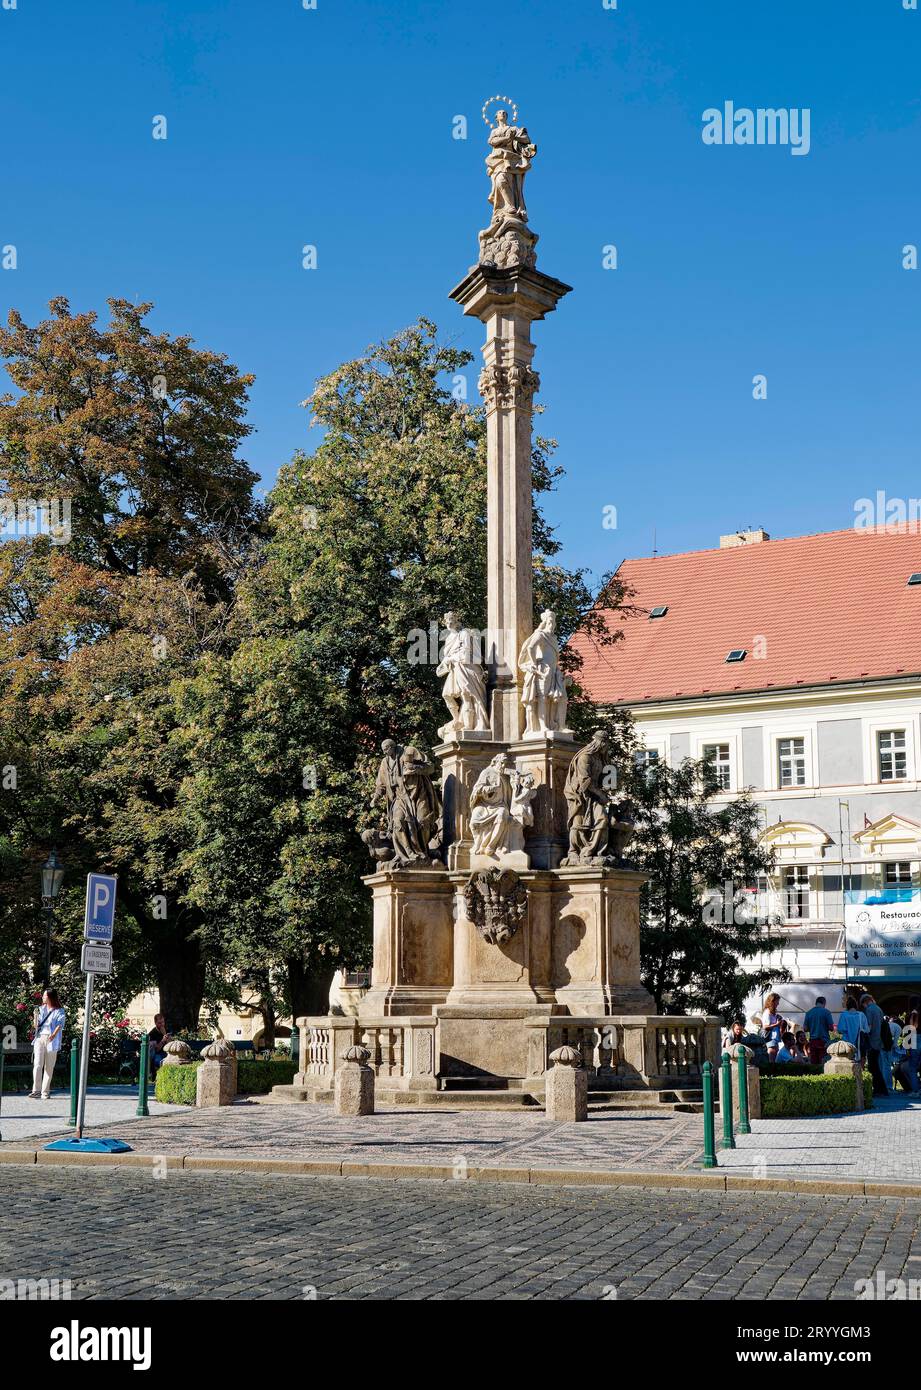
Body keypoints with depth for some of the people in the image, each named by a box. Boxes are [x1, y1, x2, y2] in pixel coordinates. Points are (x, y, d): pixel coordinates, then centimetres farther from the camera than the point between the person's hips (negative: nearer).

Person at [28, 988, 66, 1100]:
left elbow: (60, 1024, -11)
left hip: (51, 1041, -3)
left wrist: (54, 1034, -29)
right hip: (40, 1038, 3)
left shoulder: (59, 1011, 3)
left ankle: (45, 1092, 7)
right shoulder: (42, 1009, 19)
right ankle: (36, 1090, -13)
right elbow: (37, 1025, 21)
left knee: (49, 1067, 1)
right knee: (37, 1065, -11)